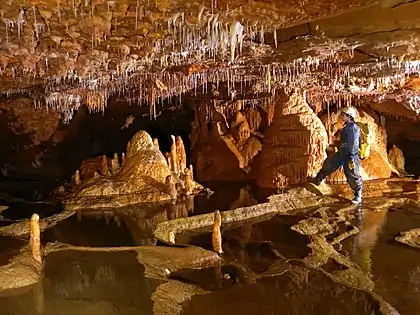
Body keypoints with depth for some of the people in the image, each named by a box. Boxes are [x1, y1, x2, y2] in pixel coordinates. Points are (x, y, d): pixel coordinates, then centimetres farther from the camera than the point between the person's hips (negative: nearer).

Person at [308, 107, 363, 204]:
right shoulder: (346, 126, 11)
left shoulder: (353, 128, -19)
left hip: (349, 156, -10)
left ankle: (358, 197, 13)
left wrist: (351, 158, -24)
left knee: (353, 177, 0)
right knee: (328, 163, 17)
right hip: (341, 154, 10)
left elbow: (354, 145, -22)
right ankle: (318, 180, 33)